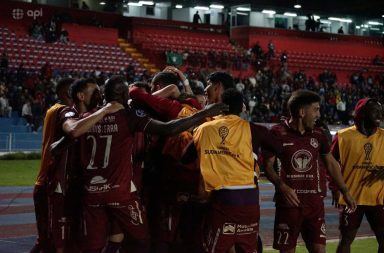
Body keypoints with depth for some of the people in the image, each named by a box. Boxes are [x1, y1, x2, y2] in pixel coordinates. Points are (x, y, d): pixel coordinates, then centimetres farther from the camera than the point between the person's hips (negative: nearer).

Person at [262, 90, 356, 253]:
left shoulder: (318, 135, 8)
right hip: (288, 202, -3)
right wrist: (282, 186, -20)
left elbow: (331, 163, 18)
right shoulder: (278, 133, -5)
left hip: (315, 202, 4)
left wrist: (345, 192, 16)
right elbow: (268, 165, -4)